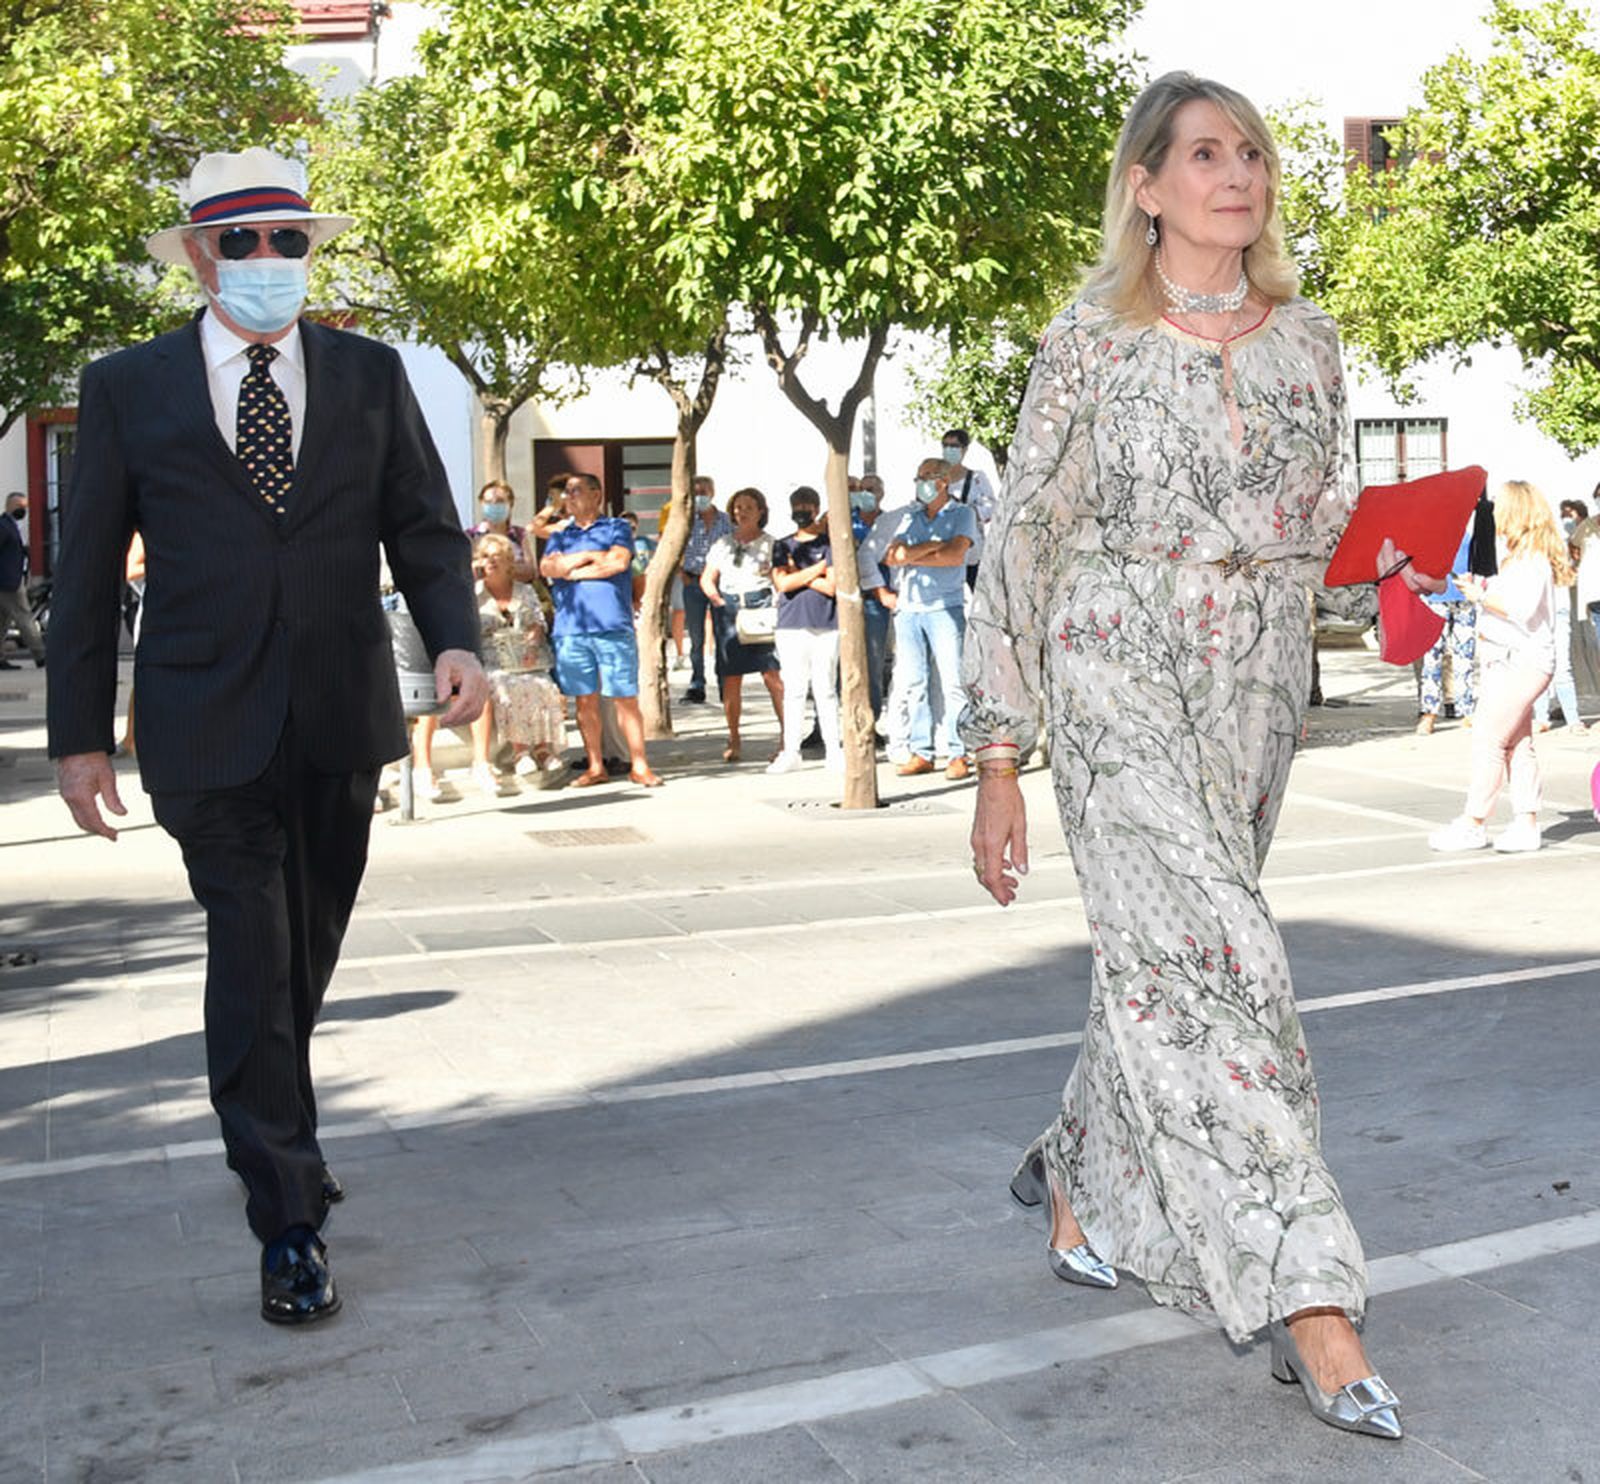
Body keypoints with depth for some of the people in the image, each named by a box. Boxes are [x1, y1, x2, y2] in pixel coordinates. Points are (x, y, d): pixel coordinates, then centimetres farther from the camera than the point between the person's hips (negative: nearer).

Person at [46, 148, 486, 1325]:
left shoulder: (370, 376, 7)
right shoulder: (128, 389, 2)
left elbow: (425, 529, 6)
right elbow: (88, 573, 4)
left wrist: (456, 639, -14)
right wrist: (81, 732, 0)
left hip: (341, 721, 3)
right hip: (211, 729, -3)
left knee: (308, 955, 16)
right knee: (251, 961, -6)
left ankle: (271, 1132, 40)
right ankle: (291, 1220, 3)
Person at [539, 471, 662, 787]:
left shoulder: (616, 527, 10)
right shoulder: (560, 536, 20)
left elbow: (619, 561, -8)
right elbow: (547, 568, 2)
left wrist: (572, 571, -1)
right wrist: (589, 556, -3)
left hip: (614, 627, -3)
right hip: (571, 628, 3)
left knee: (626, 698, -3)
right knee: (585, 700, 5)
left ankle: (639, 765, 1)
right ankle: (595, 767, 11)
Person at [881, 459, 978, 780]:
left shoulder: (962, 514, 6)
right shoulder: (910, 518, 18)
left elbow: (956, 555, -10)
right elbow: (891, 557, 3)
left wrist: (912, 556, -2)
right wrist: (932, 546, -6)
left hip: (945, 607, -4)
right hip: (908, 608, 5)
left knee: (952, 682, -9)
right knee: (915, 683, 2)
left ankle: (957, 755, -8)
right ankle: (922, 753, 6)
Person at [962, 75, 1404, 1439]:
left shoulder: (1307, 341, 9)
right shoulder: (1091, 347, -4)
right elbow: (1017, 553, -5)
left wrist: (1378, 565, -1)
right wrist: (996, 766, -8)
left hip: (1256, 692, 5)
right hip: (1121, 679, -5)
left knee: (1166, 952, 12)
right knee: (1210, 959, -15)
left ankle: (1076, 1173, 37)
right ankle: (1309, 1305, -12)